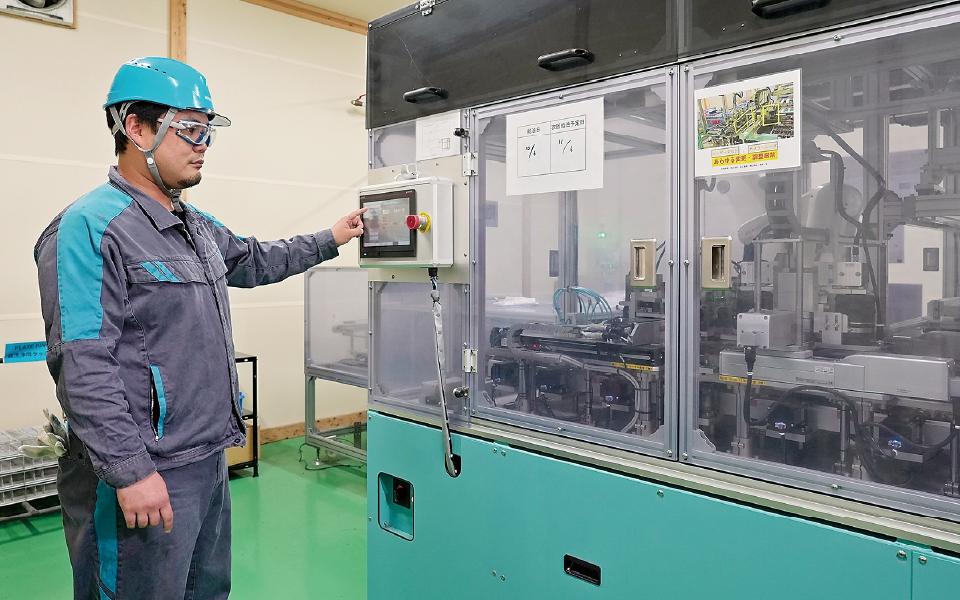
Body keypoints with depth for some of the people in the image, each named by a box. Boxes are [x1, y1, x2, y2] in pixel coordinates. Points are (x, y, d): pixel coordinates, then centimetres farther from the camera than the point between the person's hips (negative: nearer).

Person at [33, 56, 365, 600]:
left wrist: (329, 241, 28)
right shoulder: (90, 227, -16)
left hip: (210, 458, 9)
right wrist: (130, 471, -24)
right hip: (142, 478, -9)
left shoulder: (200, 227, 13)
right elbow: (83, 366, -22)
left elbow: (253, 261, 31)